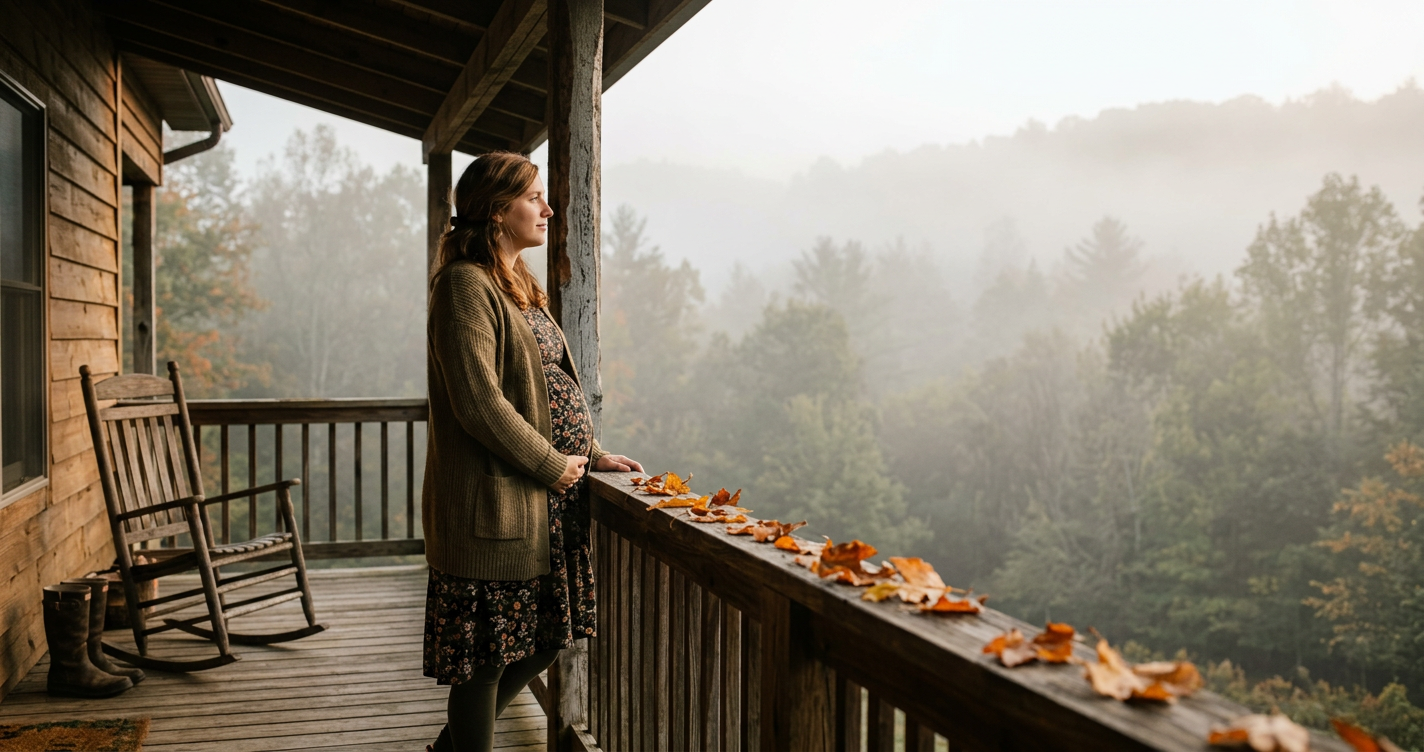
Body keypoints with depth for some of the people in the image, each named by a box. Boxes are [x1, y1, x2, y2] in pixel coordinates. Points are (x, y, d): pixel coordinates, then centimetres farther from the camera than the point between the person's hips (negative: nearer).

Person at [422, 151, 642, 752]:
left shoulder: (519, 287, 18)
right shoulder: (466, 283, -13)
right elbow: (479, 403, -21)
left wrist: (591, 454, 11)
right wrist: (554, 465, -13)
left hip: (548, 500, 10)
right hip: (495, 504, -10)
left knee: (545, 637, 17)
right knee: (486, 655, 2)